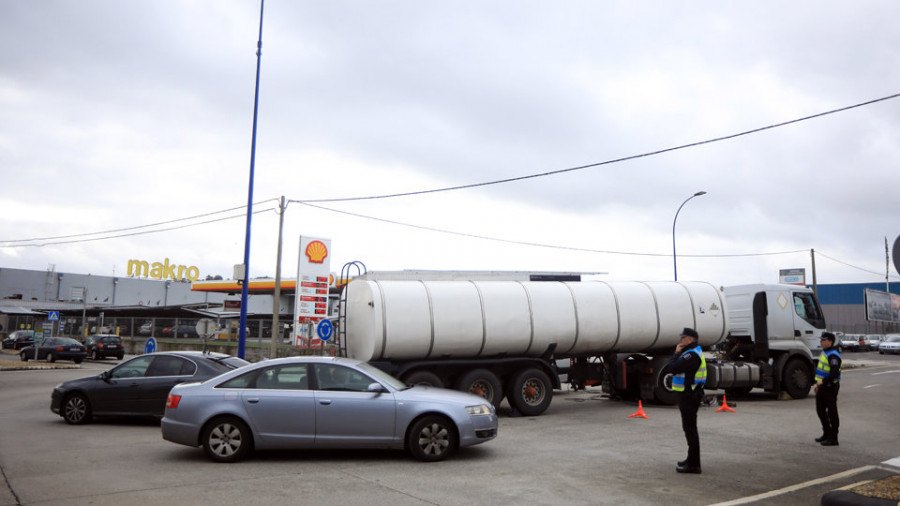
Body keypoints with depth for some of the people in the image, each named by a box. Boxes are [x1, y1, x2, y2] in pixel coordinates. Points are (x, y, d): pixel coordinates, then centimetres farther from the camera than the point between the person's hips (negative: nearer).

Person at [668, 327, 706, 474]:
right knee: (689, 428, 19)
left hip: (689, 396, -11)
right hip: (688, 395, 11)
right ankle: (692, 459, 30)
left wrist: (676, 353, -12)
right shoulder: (692, 353, 17)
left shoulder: (692, 355, -18)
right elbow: (674, 367, 17)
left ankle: (693, 465, -4)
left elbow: (673, 368, -23)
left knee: (690, 428, -7)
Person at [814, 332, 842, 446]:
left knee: (832, 413, -2)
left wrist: (823, 381, -29)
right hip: (822, 387, 10)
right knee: (820, 410, 17)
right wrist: (817, 383, 23)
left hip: (830, 387, -10)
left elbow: (835, 373, -28)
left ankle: (833, 438, 4)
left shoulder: (833, 355, -18)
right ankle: (826, 434, 30)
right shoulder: (824, 352, 14)